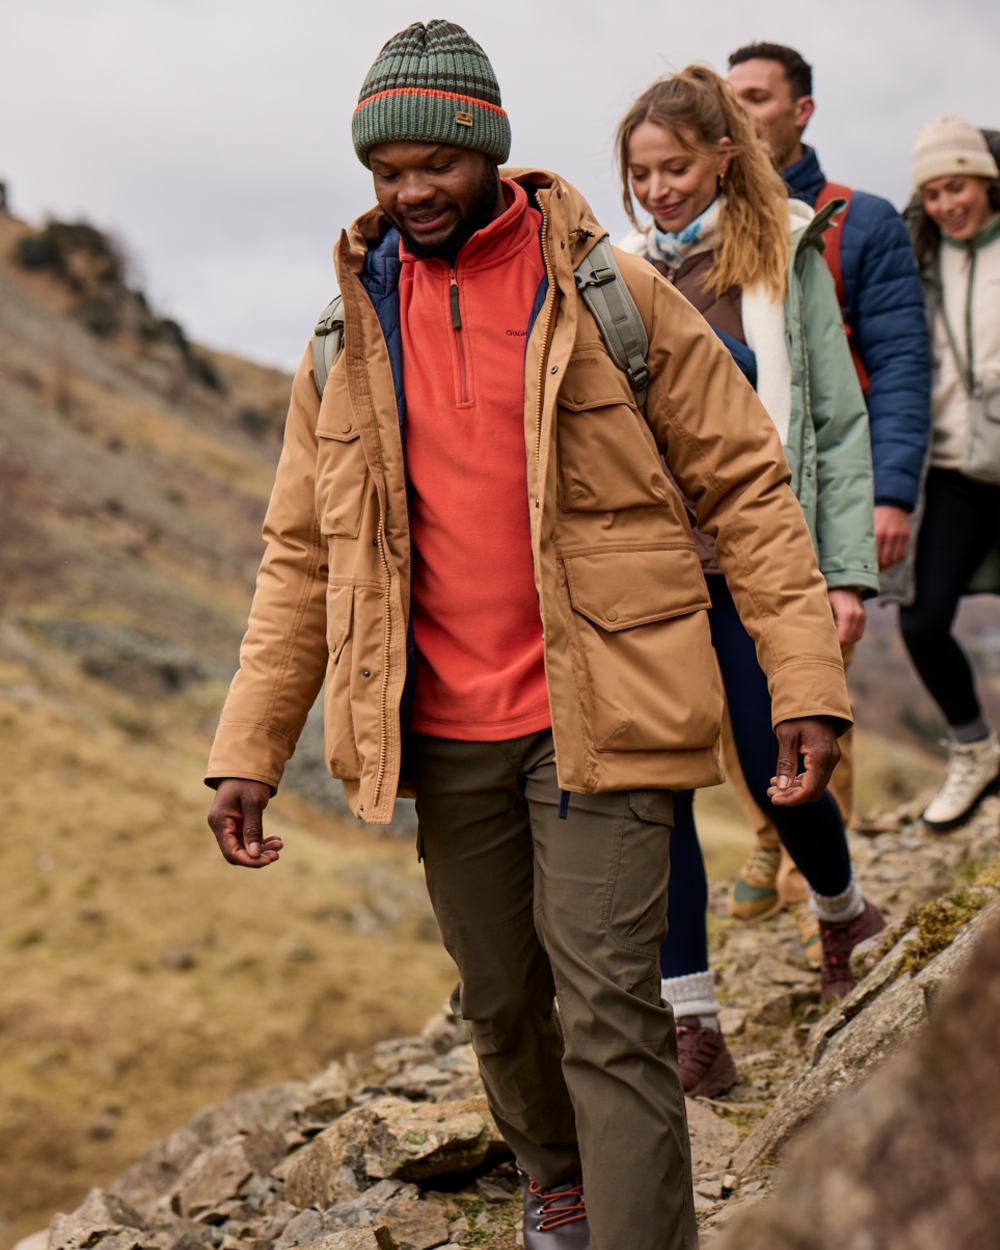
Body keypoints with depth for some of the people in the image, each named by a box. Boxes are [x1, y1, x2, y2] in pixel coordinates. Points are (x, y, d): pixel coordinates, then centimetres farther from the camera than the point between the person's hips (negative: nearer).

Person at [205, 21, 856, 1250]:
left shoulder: (611, 296, -3)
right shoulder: (350, 337, 7)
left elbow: (745, 488, -2)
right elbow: (301, 555, 9)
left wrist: (807, 681, -11)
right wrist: (247, 748, 3)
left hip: (596, 717, -4)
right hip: (443, 734, 4)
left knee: (606, 1008, -8)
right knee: (501, 999, 17)